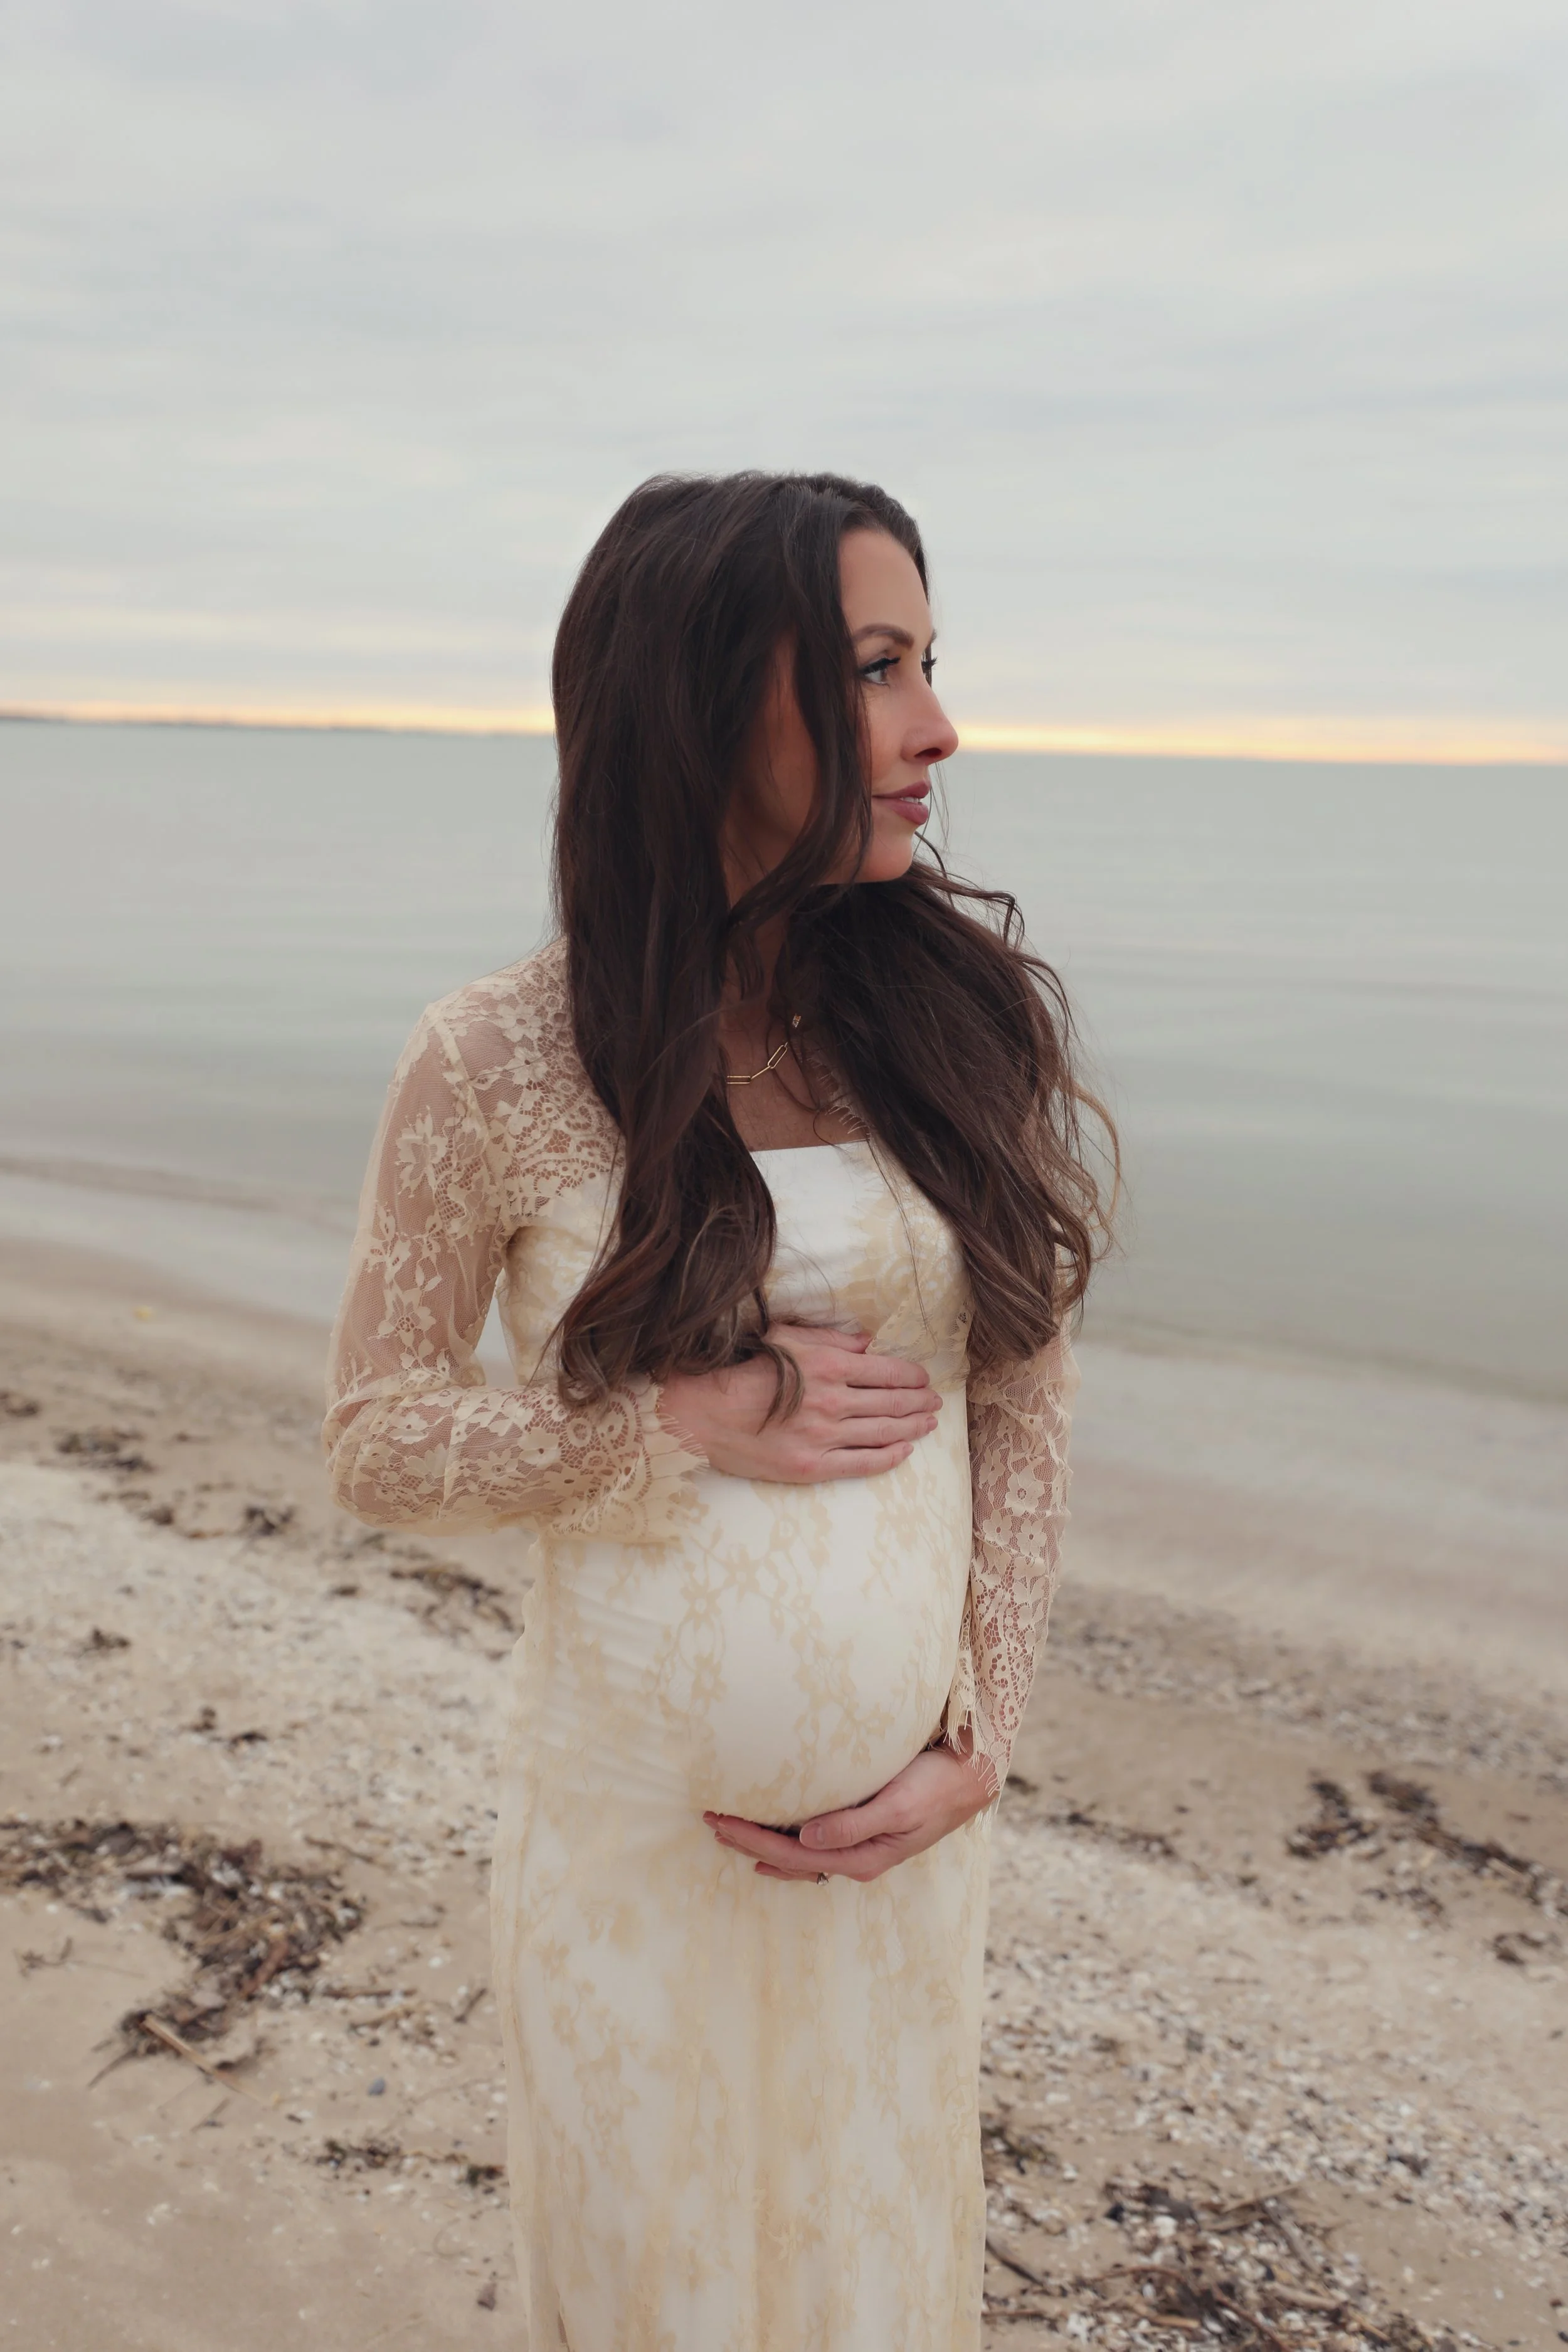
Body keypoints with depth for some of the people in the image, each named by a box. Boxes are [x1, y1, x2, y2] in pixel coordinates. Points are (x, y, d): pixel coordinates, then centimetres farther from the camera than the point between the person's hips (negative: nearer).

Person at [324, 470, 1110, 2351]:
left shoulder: (966, 1005, -7)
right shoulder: (500, 1061, -14)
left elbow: (1022, 1407, 0)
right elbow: (377, 1442, -6)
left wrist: (979, 1741, -6)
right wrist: (687, 1419, -19)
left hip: (906, 1827, 2)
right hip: (630, 1821, -2)